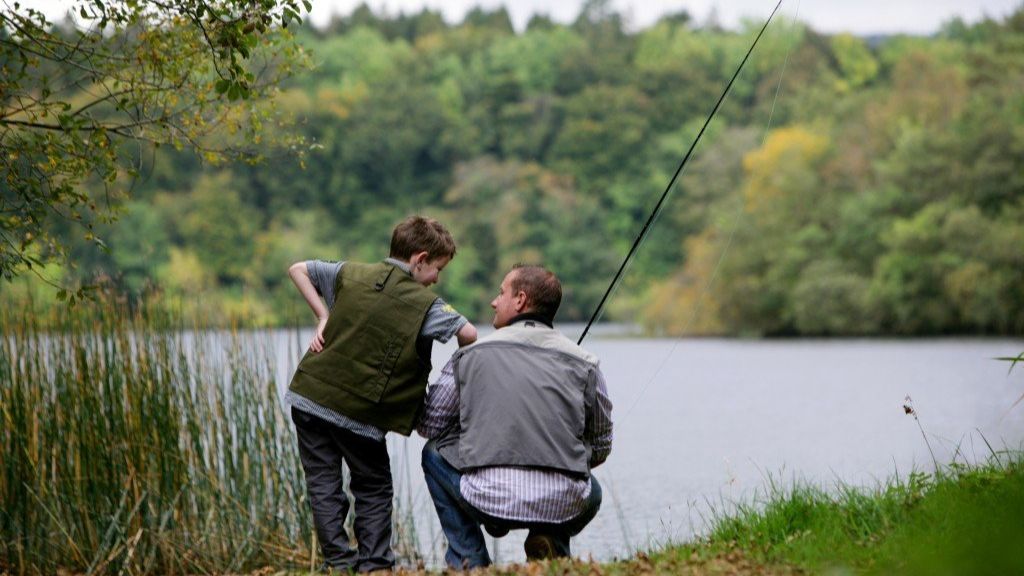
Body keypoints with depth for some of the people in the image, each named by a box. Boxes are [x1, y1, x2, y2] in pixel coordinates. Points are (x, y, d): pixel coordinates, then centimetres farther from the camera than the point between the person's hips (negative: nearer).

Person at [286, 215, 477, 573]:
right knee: (374, 490, 14)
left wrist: (323, 317, 13)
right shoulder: (424, 304, -5)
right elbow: (468, 335, -14)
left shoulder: (352, 274, 8)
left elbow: (298, 269, 18)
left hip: (309, 396, 3)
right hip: (359, 414, -3)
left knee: (324, 486, 9)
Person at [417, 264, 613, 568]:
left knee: (435, 453, 28)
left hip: (489, 500, -2)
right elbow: (600, 448, 18)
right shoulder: (584, 363, 9)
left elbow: (429, 426, 16)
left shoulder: (471, 355, 7)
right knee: (590, 492, 39)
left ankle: (469, 559, 17)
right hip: (563, 507, 2)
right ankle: (552, 543, 9)